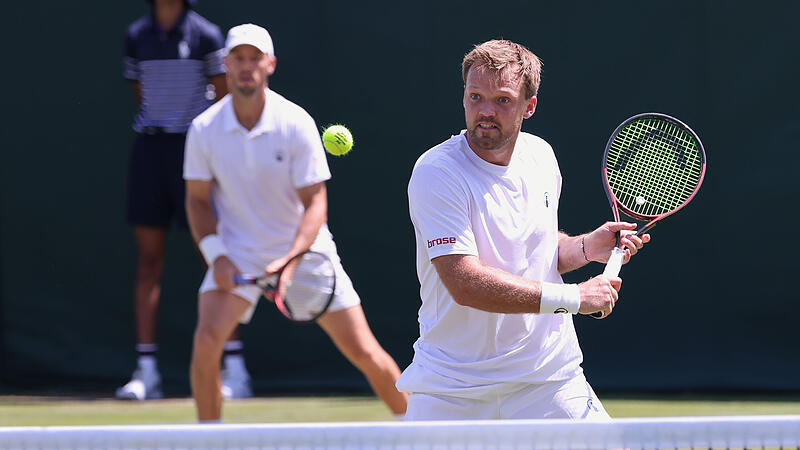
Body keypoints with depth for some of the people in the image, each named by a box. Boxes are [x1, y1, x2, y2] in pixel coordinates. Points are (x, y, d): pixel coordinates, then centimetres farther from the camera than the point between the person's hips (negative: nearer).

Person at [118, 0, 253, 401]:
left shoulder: (205, 35, -3)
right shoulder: (136, 36, 9)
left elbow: (226, 100, -1)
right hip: (149, 143, 4)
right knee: (148, 259, 1)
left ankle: (235, 368, -1)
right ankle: (146, 371, 3)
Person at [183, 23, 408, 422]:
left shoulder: (296, 124, -15)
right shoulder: (204, 130, -9)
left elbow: (315, 203, -14)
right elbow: (197, 198, 2)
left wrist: (291, 259, -28)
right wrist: (216, 255, -12)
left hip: (305, 252, -1)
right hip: (238, 251, 1)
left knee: (364, 352, -2)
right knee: (207, 340, -21)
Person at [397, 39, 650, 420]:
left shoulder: (540, 156, 5)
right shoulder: (436, 174, -17)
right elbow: (466, 283, -26)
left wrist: (587, 247, -1)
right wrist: (573, 297, -24)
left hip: (547, 376, 5)